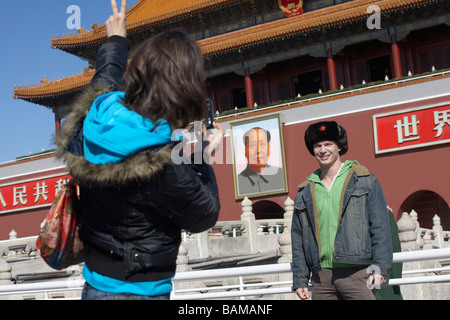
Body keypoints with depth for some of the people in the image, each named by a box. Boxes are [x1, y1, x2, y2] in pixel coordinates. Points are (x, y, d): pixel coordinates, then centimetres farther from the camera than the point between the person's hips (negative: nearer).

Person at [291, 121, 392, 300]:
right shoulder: (304, 192, 15)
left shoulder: (364, 180, 6)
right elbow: (298, 240, 15)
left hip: (357, 272, -3)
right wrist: (300, 280, 8)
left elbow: (380, 226, 0)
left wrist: (380, 267, -9)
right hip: (321, 277, 3)